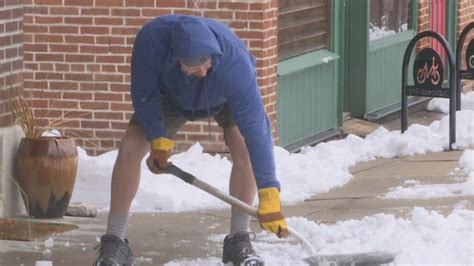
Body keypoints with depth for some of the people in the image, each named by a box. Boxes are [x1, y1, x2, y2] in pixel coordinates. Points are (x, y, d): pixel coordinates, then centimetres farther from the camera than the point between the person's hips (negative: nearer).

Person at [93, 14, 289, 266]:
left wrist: (269, 195, -47)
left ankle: (238, 240, -12)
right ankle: (114, 242, -4)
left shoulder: (235, 63, -46)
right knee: (130, 148, -14)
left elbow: (256, 130, -44)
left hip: (224, 98, -1)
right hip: (170, 97, 2)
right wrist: (157, 140, -28)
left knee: (244, 148, -25)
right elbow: (144, 94, -22)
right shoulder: (152, 38, -43)